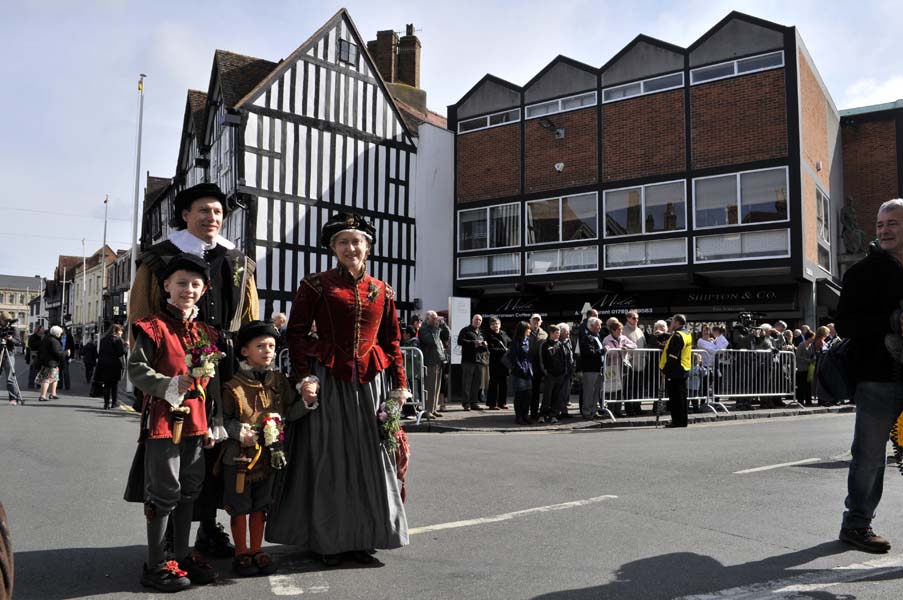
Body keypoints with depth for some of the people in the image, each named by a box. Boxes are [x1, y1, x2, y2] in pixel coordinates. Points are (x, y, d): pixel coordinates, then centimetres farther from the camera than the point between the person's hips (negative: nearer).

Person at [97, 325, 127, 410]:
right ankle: (114, 402, 9)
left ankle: (107, 403, 3)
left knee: (106, 384, 8)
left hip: (104, 365, 5)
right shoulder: (118, 339, -8)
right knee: (115, 384, 6)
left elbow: (100, 352, 13)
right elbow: (121, 352, -16)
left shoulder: (103, 339, 11)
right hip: (114, 365, -5)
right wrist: (125, 345, -2)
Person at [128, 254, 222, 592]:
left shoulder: (207, 333, 11)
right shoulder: (154, 327, -6)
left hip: (196, 421, 6)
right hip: (164, 418, -6)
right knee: (164, 491, 0)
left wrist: (214, 424, 13)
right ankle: (155, 565, 13)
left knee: (190, 489, 14)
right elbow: (136, 368, -11)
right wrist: (170, 385, -25)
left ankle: (182, 555, 28)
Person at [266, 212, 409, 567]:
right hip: (327, 381, -3)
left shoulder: (382, 291, 10)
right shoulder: (315, 285, 0)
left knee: (369, 459, 7)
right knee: (326, 458, 4)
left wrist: (399, 385, 6)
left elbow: (392, 342, 11)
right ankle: (325, 540, 18)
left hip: (371, 382, 4)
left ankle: (362, 538, 21)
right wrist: (304, 377, -13)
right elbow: (296, 333, -3)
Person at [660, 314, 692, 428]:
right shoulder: (687, 335, 15)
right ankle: (683, 421, 19)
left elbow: (673, 356, -22)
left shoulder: (677, 336, -17)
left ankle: (677, 421, -2)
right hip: (684, 370, 10)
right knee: (681, 396, 14)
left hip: (675, 371, -10)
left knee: (675, 397, -4)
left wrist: (665, 370, -18)